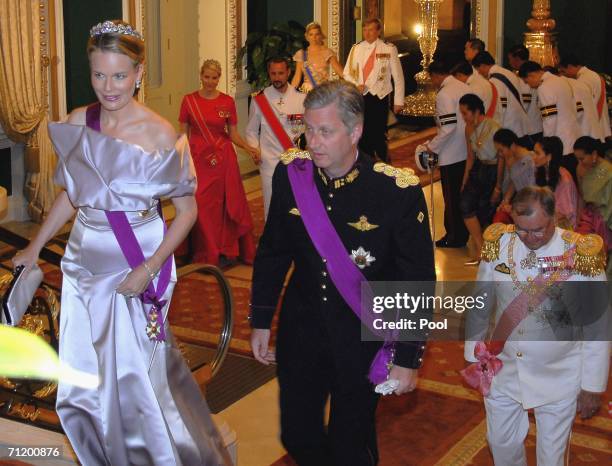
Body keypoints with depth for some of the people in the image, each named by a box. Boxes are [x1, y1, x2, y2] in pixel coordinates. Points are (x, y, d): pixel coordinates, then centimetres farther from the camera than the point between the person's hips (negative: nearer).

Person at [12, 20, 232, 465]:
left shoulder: (160, 135, -14)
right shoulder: (78, 123, -1)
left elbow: (187, 211, -9)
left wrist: (149, 268, -17)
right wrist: (35, 248, 11)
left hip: (136, 268, -4)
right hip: (85, 263, 5)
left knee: (135, 377, 5)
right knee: (85, 380, 13)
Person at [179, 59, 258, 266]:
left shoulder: (227, 101, 2)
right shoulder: (189, 100, 0)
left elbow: (233, 134, 6)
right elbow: (183, 134, 5)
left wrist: (248, 148, -11)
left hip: (224, 158, 1)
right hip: (198, 159, -1)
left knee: (228, 205, 2)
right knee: (202, 207, 2)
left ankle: (228, 250, 17)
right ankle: (206, 257, 14)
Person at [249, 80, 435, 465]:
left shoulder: (399, 191, -20)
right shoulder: (291, 173, -9)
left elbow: (418, 281, -12)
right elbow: (272, 252, 4)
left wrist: (408, 358, -9)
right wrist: (261, 321, 8)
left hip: (363, 337, -3)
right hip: (301, 328, 3)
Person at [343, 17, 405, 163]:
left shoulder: (389, 49, -4)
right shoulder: (356, 49, 7)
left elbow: (398, 76, -1)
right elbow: (347, 73, 12)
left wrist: (398, 101, -3)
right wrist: (355, 85, -8)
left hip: (379, 98, -4)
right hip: (360, 98, 4)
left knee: (379, 136, -2)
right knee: (363, 134, 9)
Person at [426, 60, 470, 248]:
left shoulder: (444, 94, -16)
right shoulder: (465, 87, 8)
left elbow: (448, 127, -22)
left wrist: (432, 146, -11)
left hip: (451, 155, -8)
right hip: (467, 152, 8)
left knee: (452, 197, 3)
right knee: (463, 194, 16)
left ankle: (454, 237, 12)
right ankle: (464, 233, 25)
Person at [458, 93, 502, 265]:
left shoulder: (494, 128, -20)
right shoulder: (469, 129, 3)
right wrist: (465, 181, 7)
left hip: (494, 171, -7)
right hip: (478, 169, 7)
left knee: (485, 211, -3)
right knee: (466, 204, -11)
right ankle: (481, 251, -5)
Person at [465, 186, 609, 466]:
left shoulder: (581, 256, -19)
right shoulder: (498, 245, -11)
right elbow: (480, 307, 3)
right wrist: (473, 356, 9)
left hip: (558, 378, -2)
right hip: (503, 371, 3)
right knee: (501, 444, 19)